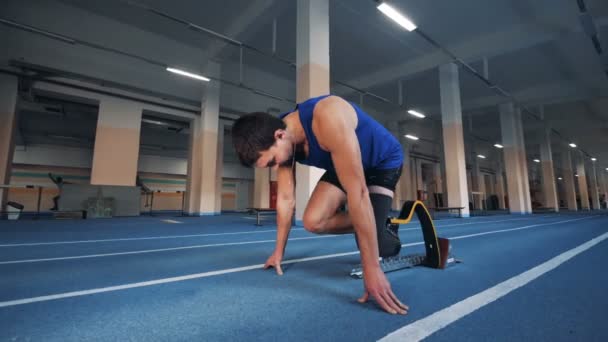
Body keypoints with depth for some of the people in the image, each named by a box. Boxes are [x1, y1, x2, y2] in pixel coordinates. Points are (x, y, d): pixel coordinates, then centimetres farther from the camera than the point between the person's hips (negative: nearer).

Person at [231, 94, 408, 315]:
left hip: (383, 161, -6)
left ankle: (387, 229, 15)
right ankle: (368, 223, 11)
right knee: (313, 222, -13)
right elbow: (286, 199, -8)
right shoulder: (281, 143, -16)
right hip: (342, 165, 6)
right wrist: (279, 252, 0)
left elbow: (357, 192, -41)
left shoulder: (329, 119, -40)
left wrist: (371, 268, -38)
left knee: (375, 244, -20)